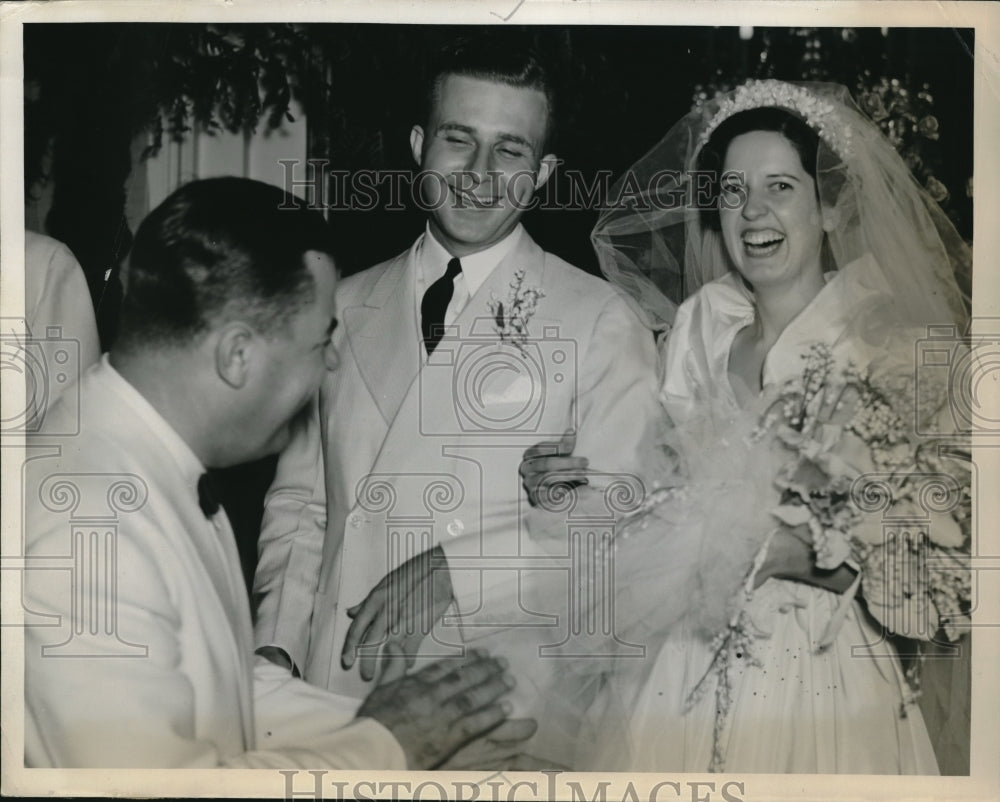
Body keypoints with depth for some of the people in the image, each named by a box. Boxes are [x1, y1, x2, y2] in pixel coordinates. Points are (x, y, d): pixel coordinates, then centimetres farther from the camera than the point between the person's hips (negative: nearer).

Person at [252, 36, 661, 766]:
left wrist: (457, 568, -19)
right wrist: (275, 647, -2)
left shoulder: (599, 322, -5)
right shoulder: (346, 309, 8)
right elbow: (301, 499, 10)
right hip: (333, 691, 3)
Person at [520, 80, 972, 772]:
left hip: (820, 688, -3)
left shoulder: (901, 351, -9)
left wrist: (802, 554, -22)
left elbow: (944, 572, -10)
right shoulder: (694, 331, 2)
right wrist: (579, 491, -4)